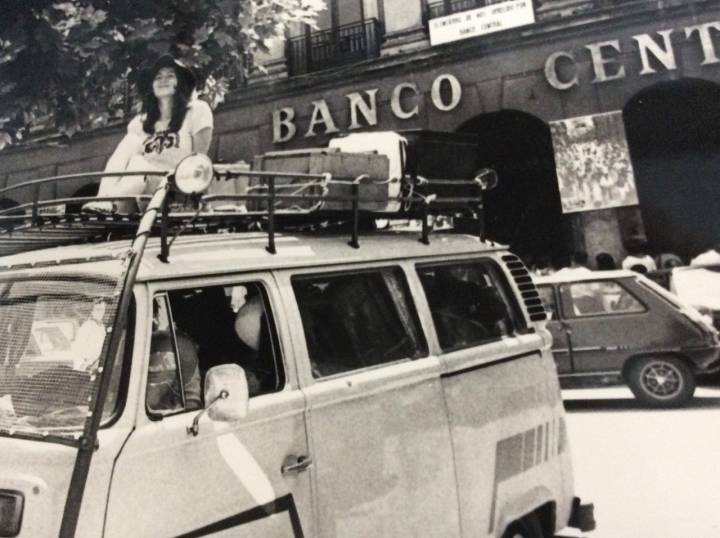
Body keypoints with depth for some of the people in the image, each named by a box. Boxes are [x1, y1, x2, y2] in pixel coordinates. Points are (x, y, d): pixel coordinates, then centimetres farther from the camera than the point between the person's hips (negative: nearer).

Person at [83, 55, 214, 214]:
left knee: (138, 164, -30)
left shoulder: (197, 110, 5)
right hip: (146, 191, 4)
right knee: (131, 140, -19)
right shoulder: (141, 121, 16)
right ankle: (103, 200, -39)